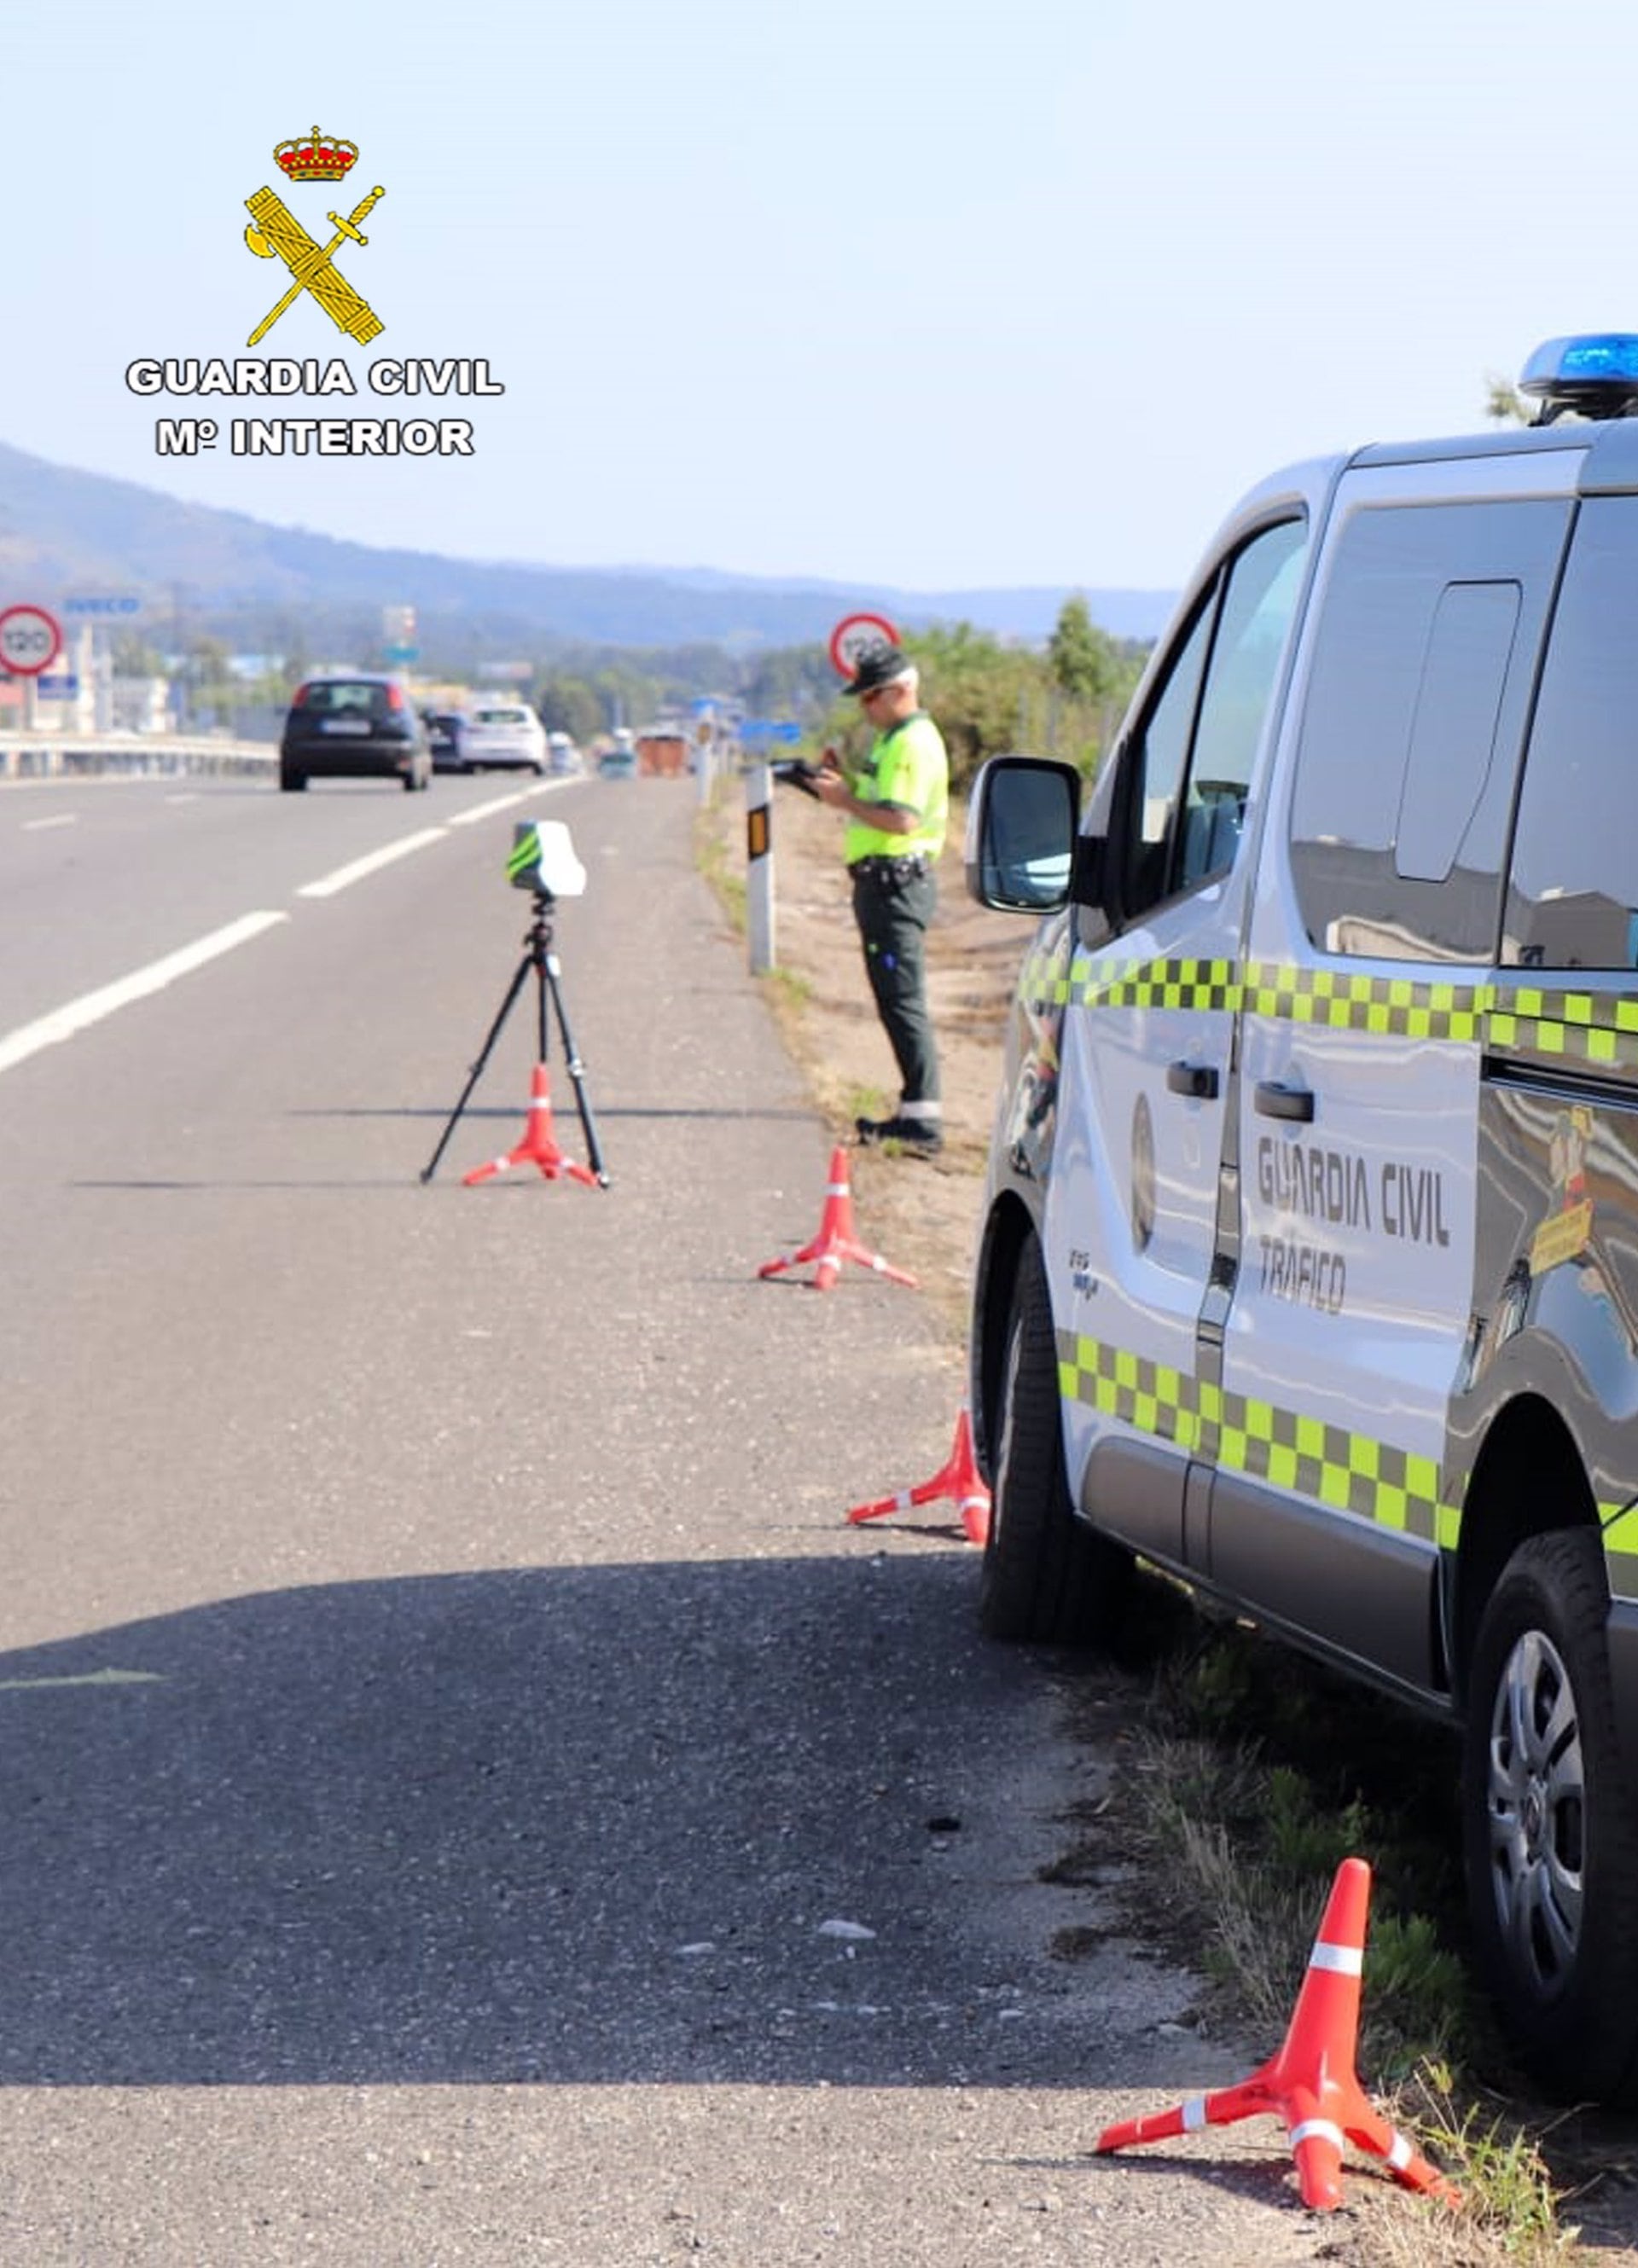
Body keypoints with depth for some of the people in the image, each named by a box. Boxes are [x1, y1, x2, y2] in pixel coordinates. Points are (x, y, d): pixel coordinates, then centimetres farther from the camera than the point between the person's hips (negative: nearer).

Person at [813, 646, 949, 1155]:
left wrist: (846, 801, -17)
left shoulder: (915, 743, -15)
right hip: (882, 880, 11)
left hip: (897, 880, -11)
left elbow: (903, 819, -25)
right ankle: (916, 1110, 18)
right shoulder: (894, 739, 19)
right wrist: (845, 780, 9)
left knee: (903, 1002, -12)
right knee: (895, 1002, 13)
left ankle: (924, 1119, -15)